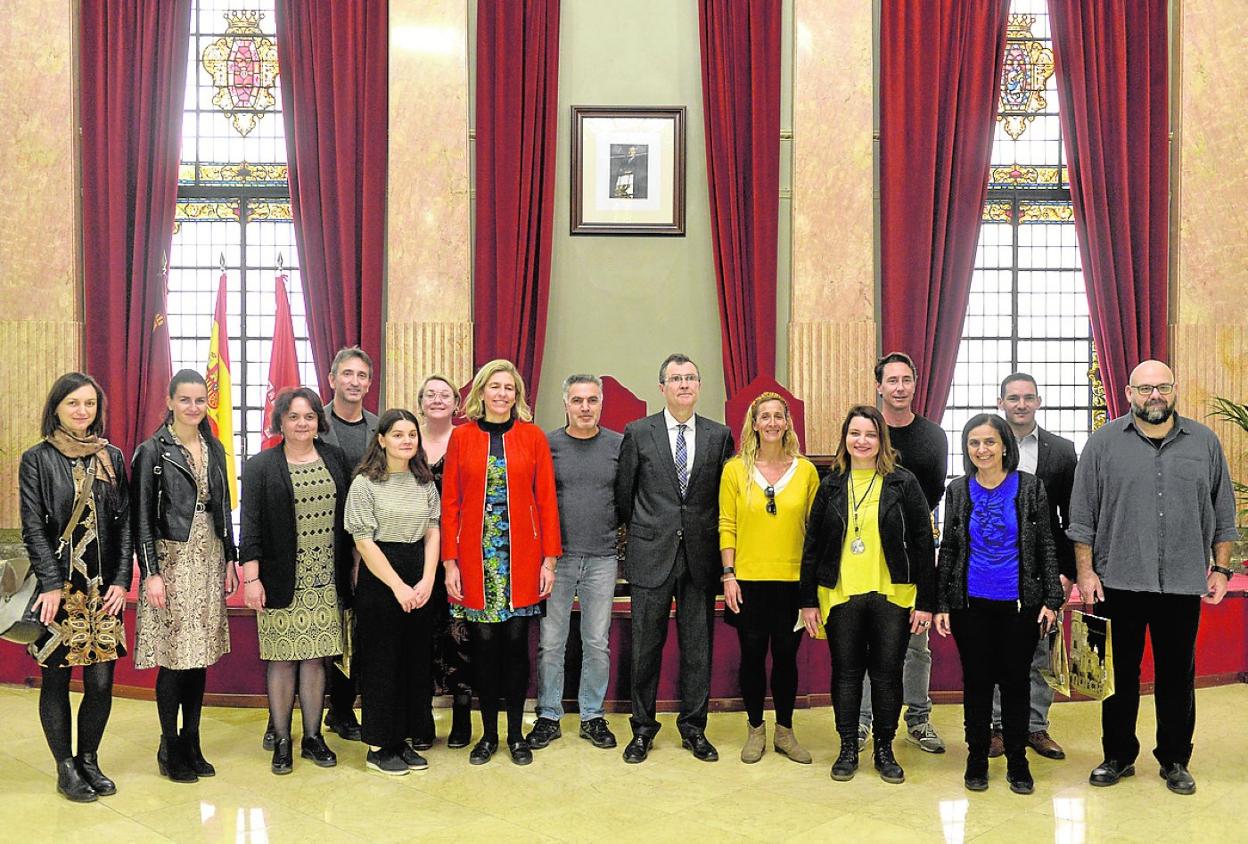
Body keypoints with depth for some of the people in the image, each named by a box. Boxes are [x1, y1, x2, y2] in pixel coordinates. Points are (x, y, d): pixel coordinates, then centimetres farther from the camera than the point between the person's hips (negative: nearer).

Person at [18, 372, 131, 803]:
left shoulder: (112, 457, 9)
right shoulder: (37, 459, 0)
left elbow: (125, 522, 7)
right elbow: (33, 528, -4)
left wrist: (121, 580, -2)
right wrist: (51, 585, -12)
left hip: (104, 588, 3)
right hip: (58, 589, -2)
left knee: (101, 680, 3)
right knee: (56, 678, 5)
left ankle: (89, 759, 21)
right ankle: (66, 767, 19)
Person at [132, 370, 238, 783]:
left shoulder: (214, 449, 10)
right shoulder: (153, 451, -5)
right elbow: (142, 517, -8)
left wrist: (230, 559, 12)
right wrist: (150, 573, -12)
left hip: (209, 559, 5)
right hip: (171, 560, -5)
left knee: (199, 656, 9)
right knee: (174, 659, -2)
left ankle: (192, 744, 19)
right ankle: (169, 748, 13)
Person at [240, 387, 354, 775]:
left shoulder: (335, 459, 8)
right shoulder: (260, 466, -1)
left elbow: (347, 518, 11)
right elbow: (250, 525, -4)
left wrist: (354, 566, 9)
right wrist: (251, 577, -10)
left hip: (325, 581, 3)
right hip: (282, 581, -2)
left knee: (315, 656, 7)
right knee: (283, 659, 3)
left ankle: (313, 737, 19)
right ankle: (281, 741, 14)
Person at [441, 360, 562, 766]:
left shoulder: (533, 436, 3)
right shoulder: (461, 437, 3)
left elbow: (547, 500, 2)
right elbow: (450, 504, 2)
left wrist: (549, 558, -3)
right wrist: (450, 562, -3)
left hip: (522, 559, 0)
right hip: (476, 558, 0)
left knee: (516, 641, 5)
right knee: (484, 643, 6)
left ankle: (516, 733, 19)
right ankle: (488, 733, 20)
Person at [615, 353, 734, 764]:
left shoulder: (719, 435, 5)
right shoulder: (638, 433, 0)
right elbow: (623, 493, 6)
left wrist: (706, 535, 7)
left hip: (700, 556, 2)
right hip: (651, 556, -1)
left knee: (698, 646, 8)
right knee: (646, 646, 5)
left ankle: (693, 728, 22)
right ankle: (642, 729, 20)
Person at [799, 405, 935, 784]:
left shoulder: (903, 483, 0)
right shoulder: (831, 486, 6)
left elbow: (923, 543, -1)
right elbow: (812, 546, 7)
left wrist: (925, 602, -6)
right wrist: (808, 600, 3)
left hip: (892, 596, -1)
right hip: (840, 596, 2)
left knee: (887, 674, 6)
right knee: (846, 673, 9)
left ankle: (884, 750, 21)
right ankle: (848, 749, 22)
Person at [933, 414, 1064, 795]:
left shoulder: (1030, 487, -2)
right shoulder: (958, 491, 2)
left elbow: (1046, 546, 1)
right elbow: (948, 549, 6)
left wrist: (1051, 599, -5)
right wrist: (941, 604, 3)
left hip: (1019, 602, -1)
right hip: (971, 603, 1)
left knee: (1016, 680, 8)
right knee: (976, 681, 8)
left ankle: (1017, 762, 21)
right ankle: (976, 759, 21)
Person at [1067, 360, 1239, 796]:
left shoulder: (1204, 442, 6)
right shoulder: (1104, 443, 0)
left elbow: (1223, 513, 11)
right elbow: (1082, 515, 0)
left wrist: (1221, 569, 6)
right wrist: (1085, 571, -4)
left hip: (1183, 582, 1)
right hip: (1119, 580, -1)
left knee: (1178, 675, 10)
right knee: (1120, 673, 8)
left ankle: (1175, 761, 25)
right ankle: (1118, 756, 22)